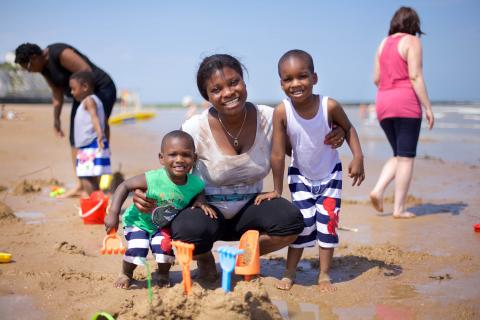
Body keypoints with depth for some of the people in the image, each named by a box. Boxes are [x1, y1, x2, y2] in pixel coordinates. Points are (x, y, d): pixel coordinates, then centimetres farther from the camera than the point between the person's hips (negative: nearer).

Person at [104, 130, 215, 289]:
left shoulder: (195, 183, -22)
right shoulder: (153, 179, -36)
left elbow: (198, 192, 4)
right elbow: (125, 186, -26)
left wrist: (200, 202, -19)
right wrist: (113, 214, -31)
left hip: (163, 225, 3)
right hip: (138, 221, -3)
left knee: (165, 246, -20)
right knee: (137, 250, -20)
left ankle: (163, 274, 16)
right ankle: (126, 274, 16)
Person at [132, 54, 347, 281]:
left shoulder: (269, 118, -11)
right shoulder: (195, 129, -17)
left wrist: (328, 139, -17)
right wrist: (147, 197, -29)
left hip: (248, 210, 3)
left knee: (291, 221, -26)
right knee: (189, 232, -37)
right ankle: (205, 259, 4)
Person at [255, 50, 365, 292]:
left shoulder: (329, 106, -25)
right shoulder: (281, 112, -26)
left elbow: (348, 128, -3)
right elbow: (278, 154, -17)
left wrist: (358, 157, -13)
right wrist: (277, 190, -10)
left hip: (330, 173, 1)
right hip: (300, 175, -1)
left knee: (328, 220, -1)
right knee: (304, 222, -6)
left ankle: (324, 275, 12)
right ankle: (290, 273, 10)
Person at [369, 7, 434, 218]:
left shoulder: (383, 43, 16)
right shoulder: (412, 41, -3)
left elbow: (376, 79, 13)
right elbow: (415, 77, -12)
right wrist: (428, 107, -11)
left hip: (383, 104, 7)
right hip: (406, 102, -7)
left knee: (399, 156, 16)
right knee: (406, 157, -1)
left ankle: (378, 190, -3)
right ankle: (399, 208, -1)